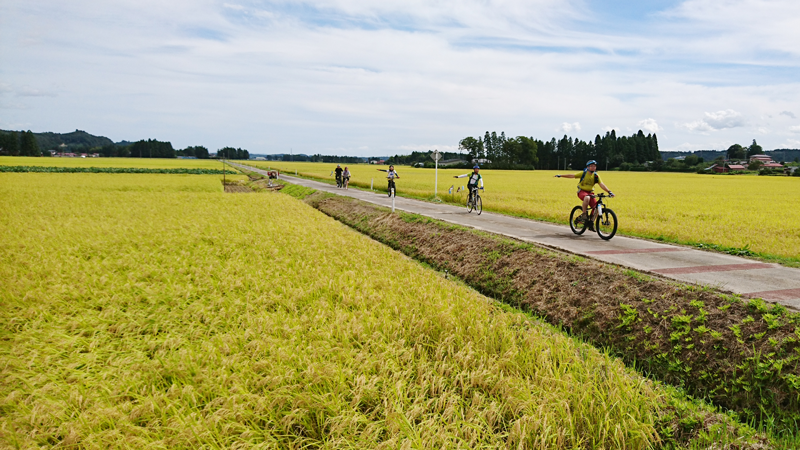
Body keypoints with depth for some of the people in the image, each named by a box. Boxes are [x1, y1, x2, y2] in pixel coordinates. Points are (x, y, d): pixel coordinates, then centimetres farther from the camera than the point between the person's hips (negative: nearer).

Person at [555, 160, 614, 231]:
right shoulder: (583, 173, -7)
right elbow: (572, 175, -2)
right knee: (587, 198, -39)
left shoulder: (596, 176, -1)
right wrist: (561, 176, -3)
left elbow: (601, 184, -9)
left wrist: (609, 191, -22)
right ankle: (583, 215, -25)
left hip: (590, 192, 4)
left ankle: (591, 223, 0)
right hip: (582, 191, -4)